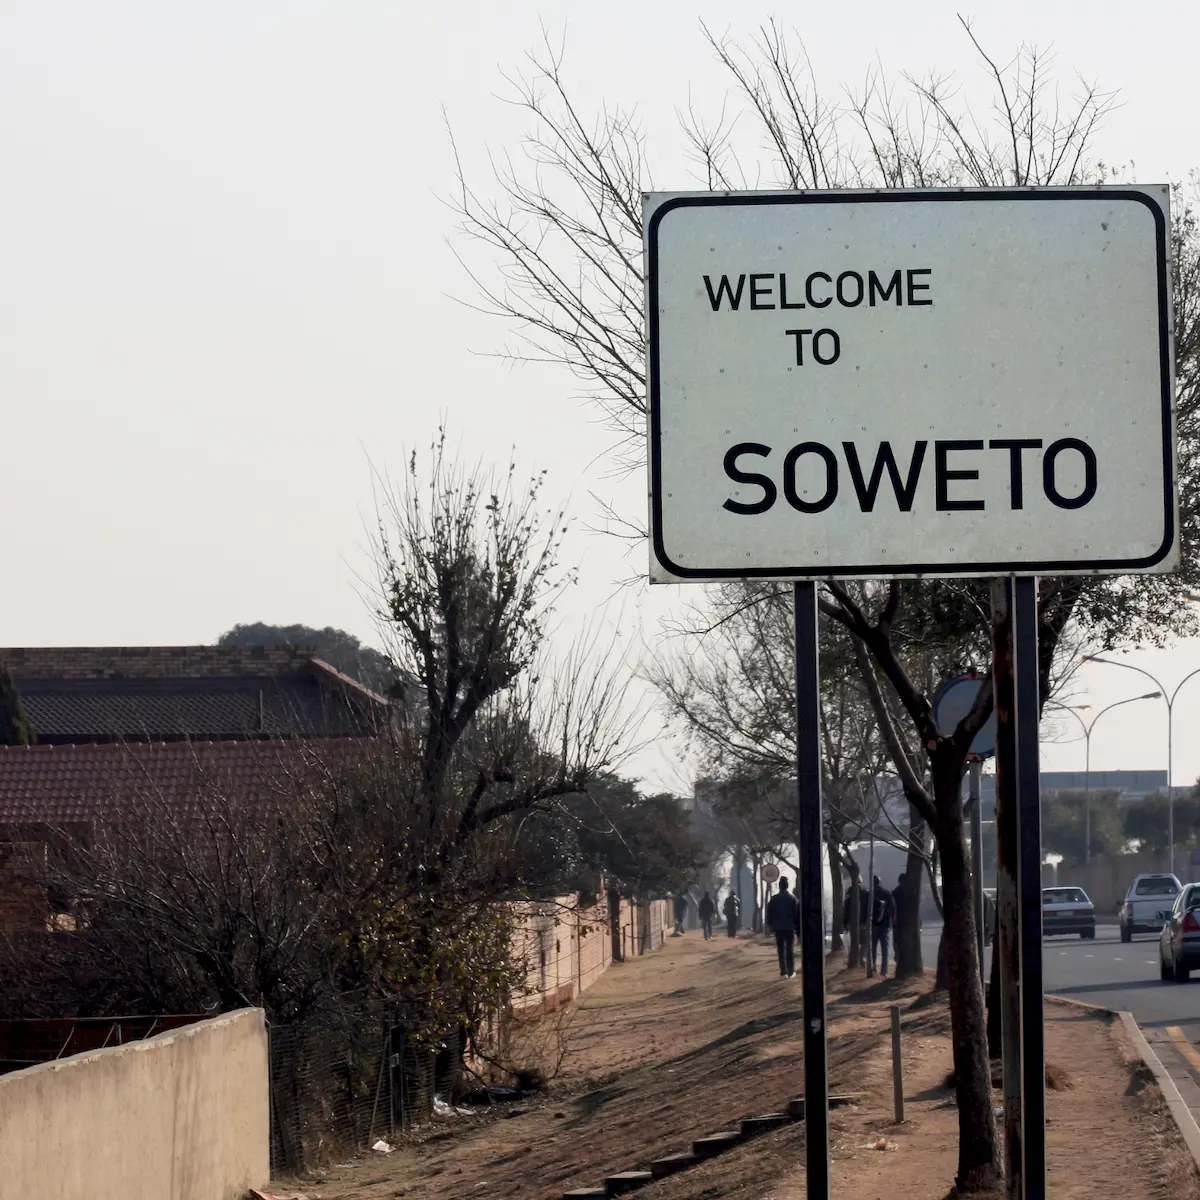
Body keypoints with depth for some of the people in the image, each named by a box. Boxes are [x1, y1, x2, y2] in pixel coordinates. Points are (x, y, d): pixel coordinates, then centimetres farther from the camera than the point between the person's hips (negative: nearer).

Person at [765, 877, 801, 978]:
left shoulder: (774, 899, -3)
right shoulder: (792, 898, -6)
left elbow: (769, 913, 1)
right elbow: (797, 914, -4)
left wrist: (770, 926, 12)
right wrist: (797, 927, 3)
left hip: (778, 928, 1)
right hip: (790, 928, -1)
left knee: (781, 950, 5)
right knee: (790, 950, 6)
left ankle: (783, 971, 1)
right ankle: (791, 971, 3)